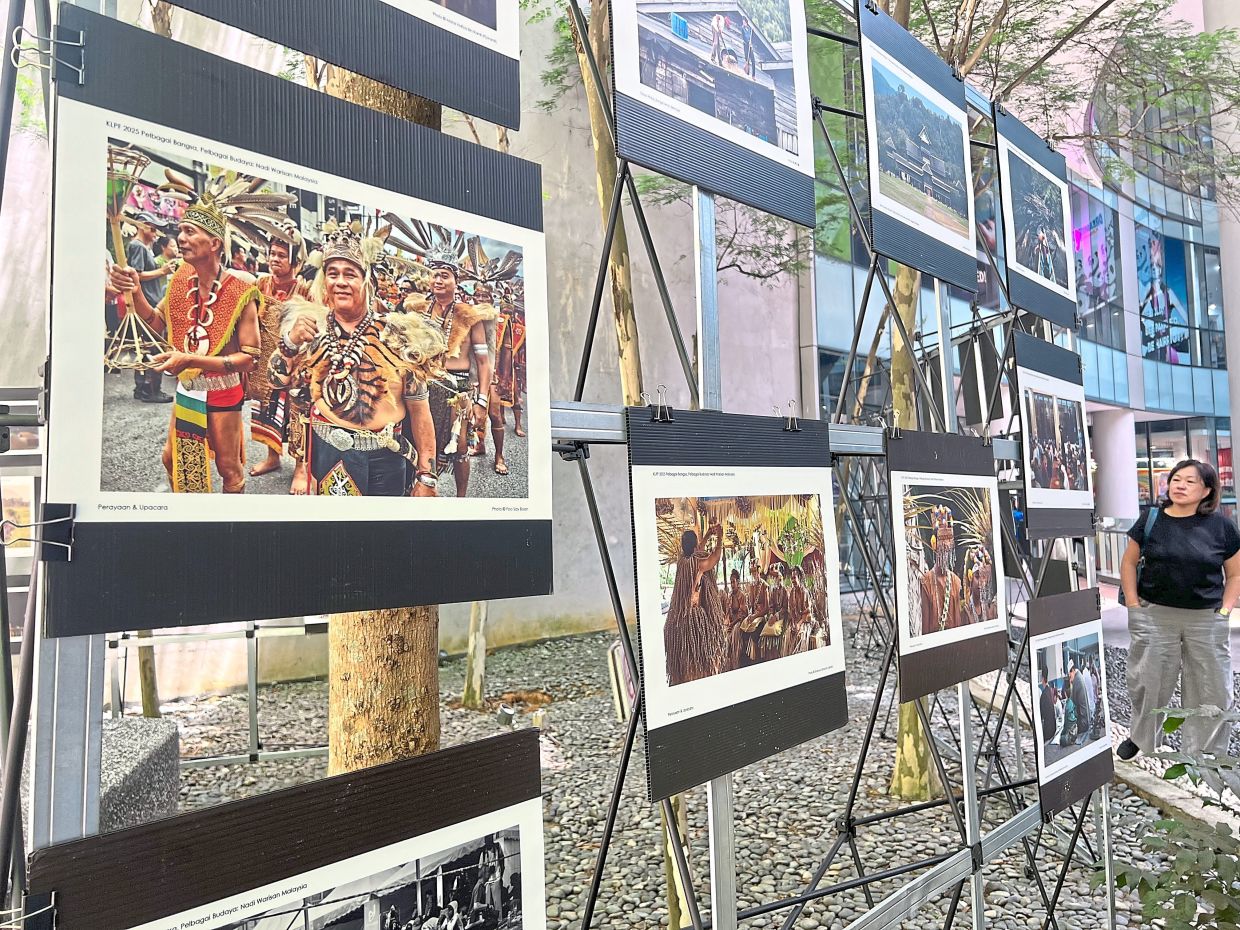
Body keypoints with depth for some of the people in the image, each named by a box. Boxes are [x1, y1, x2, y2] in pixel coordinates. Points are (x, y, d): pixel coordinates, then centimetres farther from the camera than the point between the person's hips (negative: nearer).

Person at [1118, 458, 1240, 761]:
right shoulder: (1151, 519, -1)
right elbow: (1129, 562, 5)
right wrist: (1133, 604, -2)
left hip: (1206, 620, 0)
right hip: (1154, 616, 0)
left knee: (1210, 689, 10)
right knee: (1147, 682, 11)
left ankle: (1206, 753, 27)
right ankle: (1140, 736, 34)